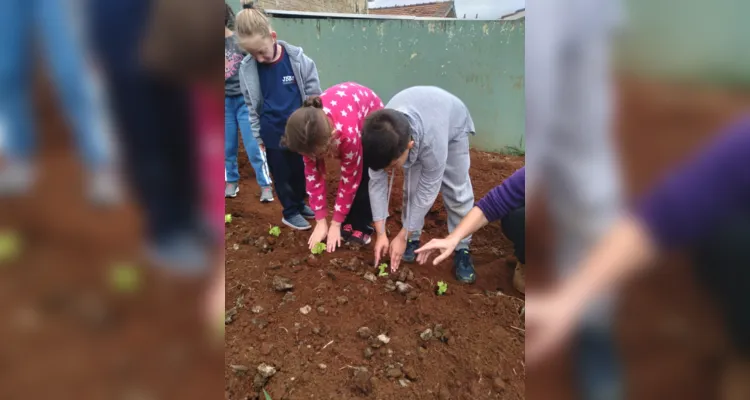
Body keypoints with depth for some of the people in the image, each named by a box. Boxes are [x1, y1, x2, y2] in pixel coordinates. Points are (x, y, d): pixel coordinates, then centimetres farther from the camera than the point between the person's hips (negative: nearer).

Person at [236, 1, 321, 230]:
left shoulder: (297, 59, -12)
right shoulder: (247, 68, -7)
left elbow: (314, 94, -4)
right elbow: (251, 105, 2)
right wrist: (257, 135, 5)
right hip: (273, 132, 0)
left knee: (300, 170, 14)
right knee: (281, 174, 9)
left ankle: (300, 203, 37)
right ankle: (290, 213, 25)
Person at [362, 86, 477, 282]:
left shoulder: (432, 142, -47)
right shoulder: (381, 135, -34)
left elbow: (427, 191, -35)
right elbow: (377, 182, -23)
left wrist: (402, 237, -27)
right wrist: (381, 234, -21)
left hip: (453, 122, -3)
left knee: (457, 190, -9)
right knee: (411, 186, -5)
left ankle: (462, 248, 3)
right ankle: (414, 238, 11)